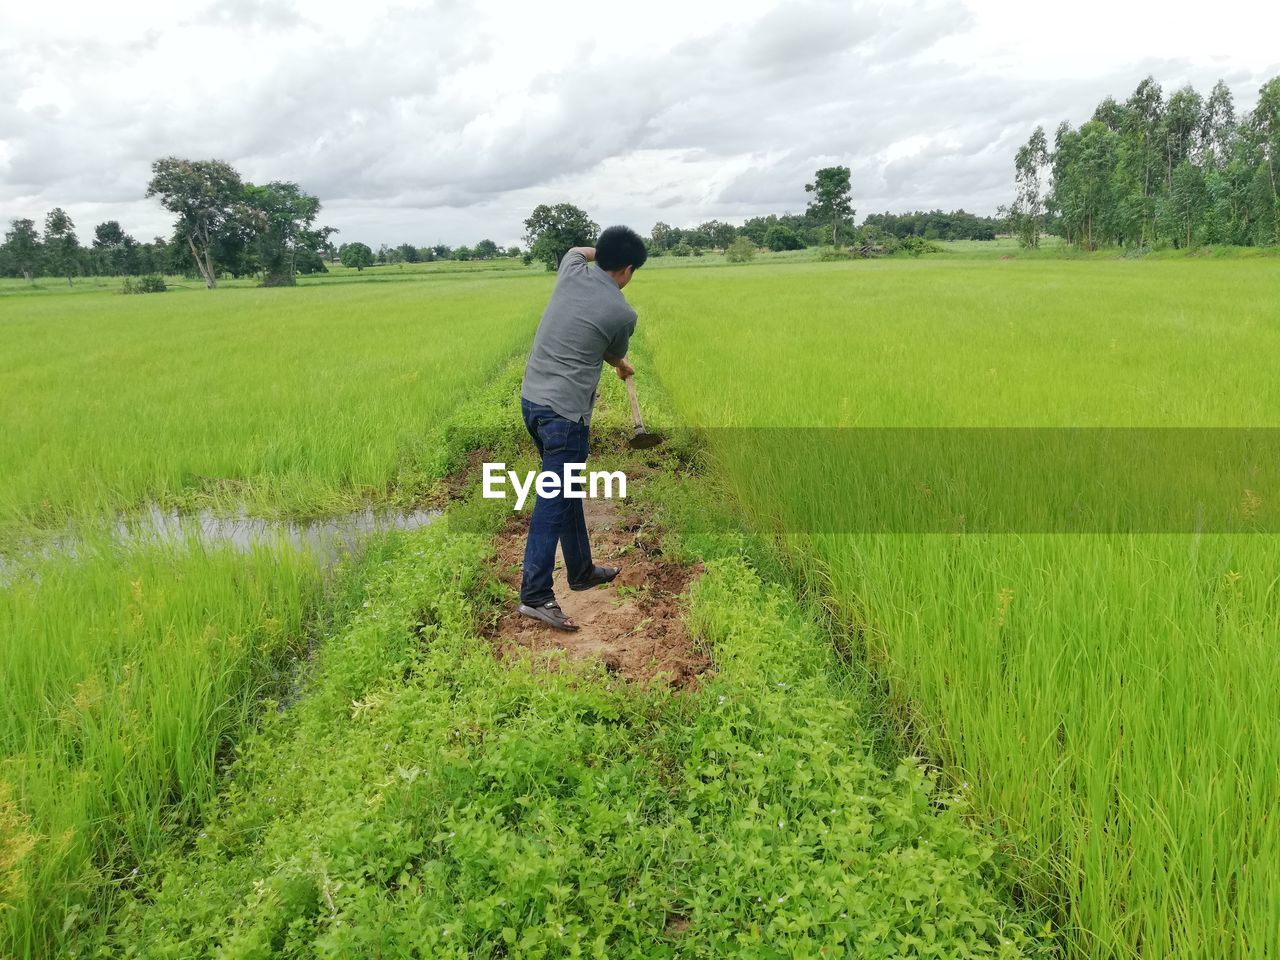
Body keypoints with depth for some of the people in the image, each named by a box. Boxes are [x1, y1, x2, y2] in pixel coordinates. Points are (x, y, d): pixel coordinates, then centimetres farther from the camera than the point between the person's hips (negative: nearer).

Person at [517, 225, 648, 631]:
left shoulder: (572, 271, 5)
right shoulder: (622, 313, -8)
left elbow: (577, 249, 33)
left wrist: (605, 249, 44)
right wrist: (624, 368, 37)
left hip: (532, 399, 8)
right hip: (565, 411, -8)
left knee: (567, 491, 18)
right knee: (554, 502, -7)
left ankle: (581, 570, 30)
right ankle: (535, 594, -9)